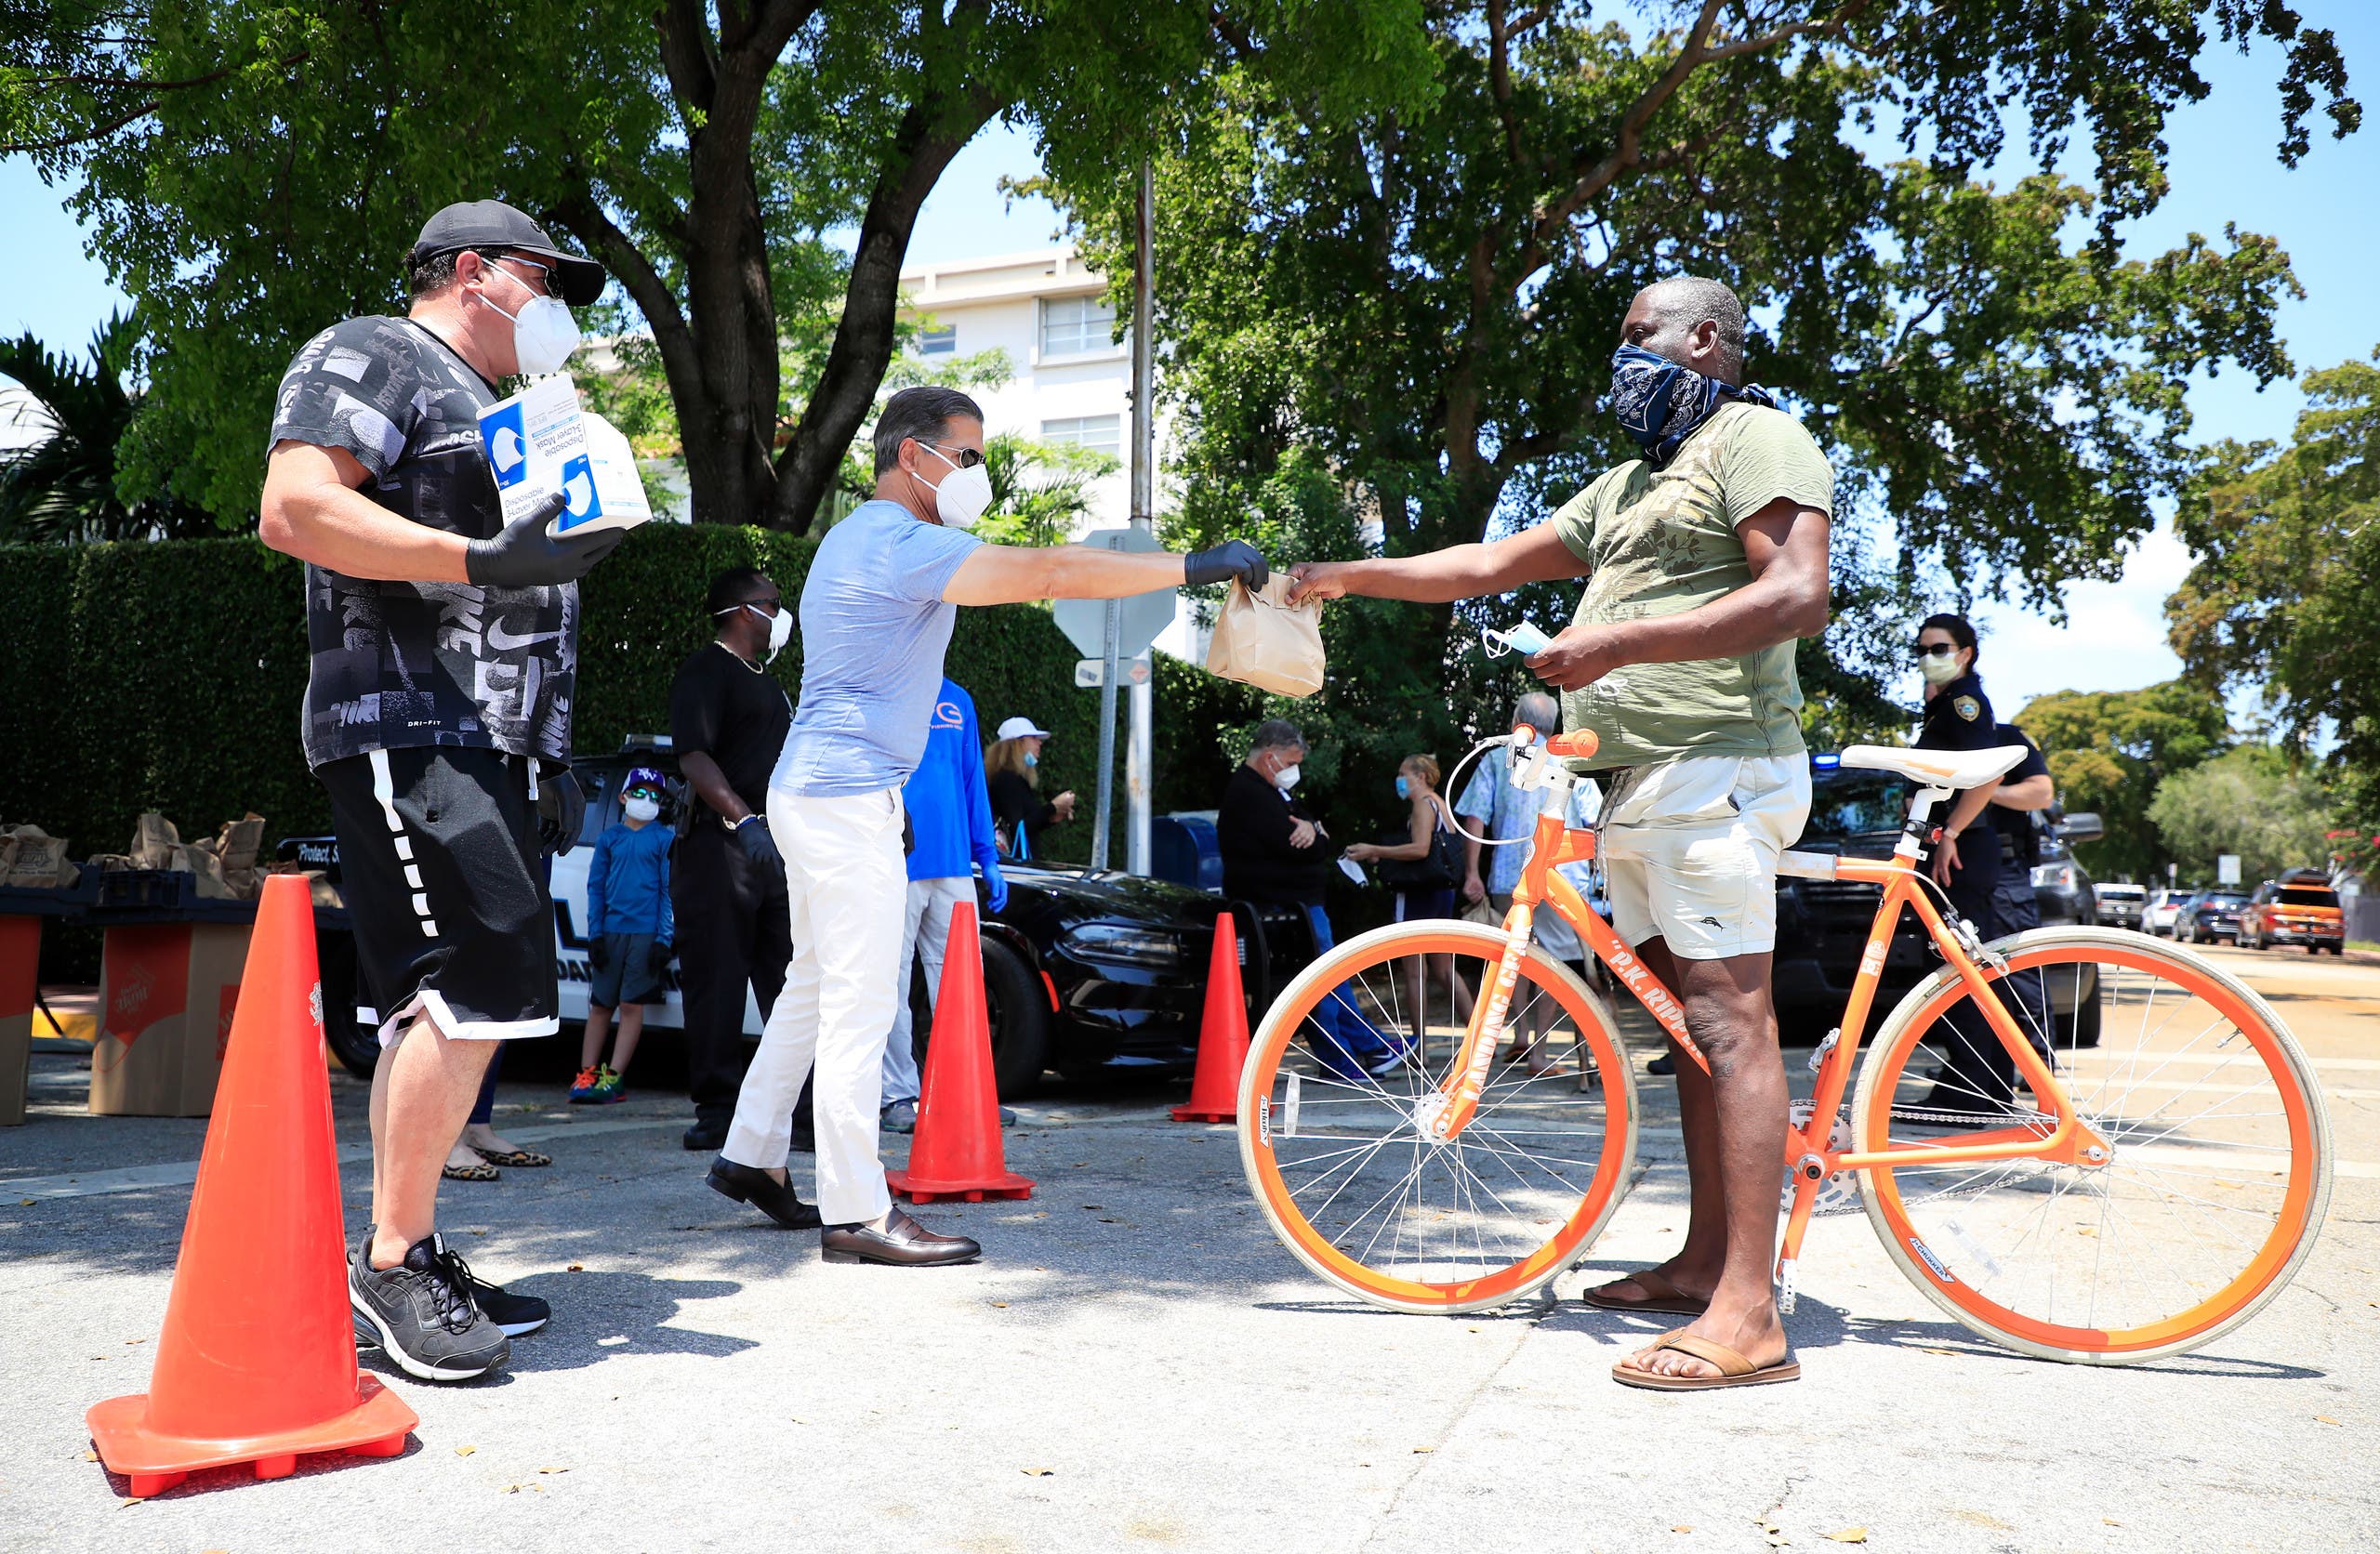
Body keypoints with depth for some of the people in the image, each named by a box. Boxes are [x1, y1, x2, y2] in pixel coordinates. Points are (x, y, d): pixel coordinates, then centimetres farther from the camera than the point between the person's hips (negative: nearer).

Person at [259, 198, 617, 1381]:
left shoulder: (495, 417, 30)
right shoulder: (371, 360, 0)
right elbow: (293, 508, -16)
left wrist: (552, 755, 25)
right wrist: (481, 558, -23)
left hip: (488, 749, 10)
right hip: (406, 733, -10)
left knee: (442, 1012, 8)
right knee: (472, 994, -18)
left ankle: (400, 1261, 15)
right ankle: (394, 1257, -6)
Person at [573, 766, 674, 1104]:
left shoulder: (664, 839, 5)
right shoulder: (609, 838, 12)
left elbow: (669, 890, 2)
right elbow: (595, 887, 12)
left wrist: (663, 939, -5)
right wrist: (595, 934, 3)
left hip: (646, 933, -3)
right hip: (611, 930, 3)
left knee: (632, 1006, -4)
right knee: (600, 1005, 5)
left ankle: (614, 1077, -2)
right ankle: (587, 1074, 10)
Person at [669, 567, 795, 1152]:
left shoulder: (766, 681, 24)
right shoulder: (706, 671, -4)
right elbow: (694, 759, -17)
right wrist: (743, 818, -29)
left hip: (776, 843, 9)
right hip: (720, 841, -9)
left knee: (792, 978, 7)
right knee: (718, 980, -4)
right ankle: (716, 1108, 1)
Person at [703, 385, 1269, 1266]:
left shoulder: (859, 538, 18)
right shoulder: (903, 544, -16)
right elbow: (1053, 574, -23)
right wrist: (1200, 565, -20)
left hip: (817, 792, 11)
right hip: (848, 798, -11)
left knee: (815, 986, 17)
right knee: (860, 1004, -8)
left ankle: (751, 1157, 27)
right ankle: (856, 1214, -3)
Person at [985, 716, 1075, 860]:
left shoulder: (1017, 779, 18)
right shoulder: (1007, 779, -10)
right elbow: (1018, 829, -18)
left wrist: (1052, 818, 8)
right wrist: (1053, 807, -14)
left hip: (1026, 862, 9)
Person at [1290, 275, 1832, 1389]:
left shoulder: (1755, 438, -2)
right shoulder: (1636, 482, 28)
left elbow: (1798, 596, -17)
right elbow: (1494, 564, 25)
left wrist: (1619, 641, -22)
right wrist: (1352, 574, 17)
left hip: (1713, 769, -10)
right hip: (1643, 785, 10)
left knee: (1730, 1017, -14)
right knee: (1692, 1021, 10)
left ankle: (1747, 1316, -15)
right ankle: (1703, 1261, 17)